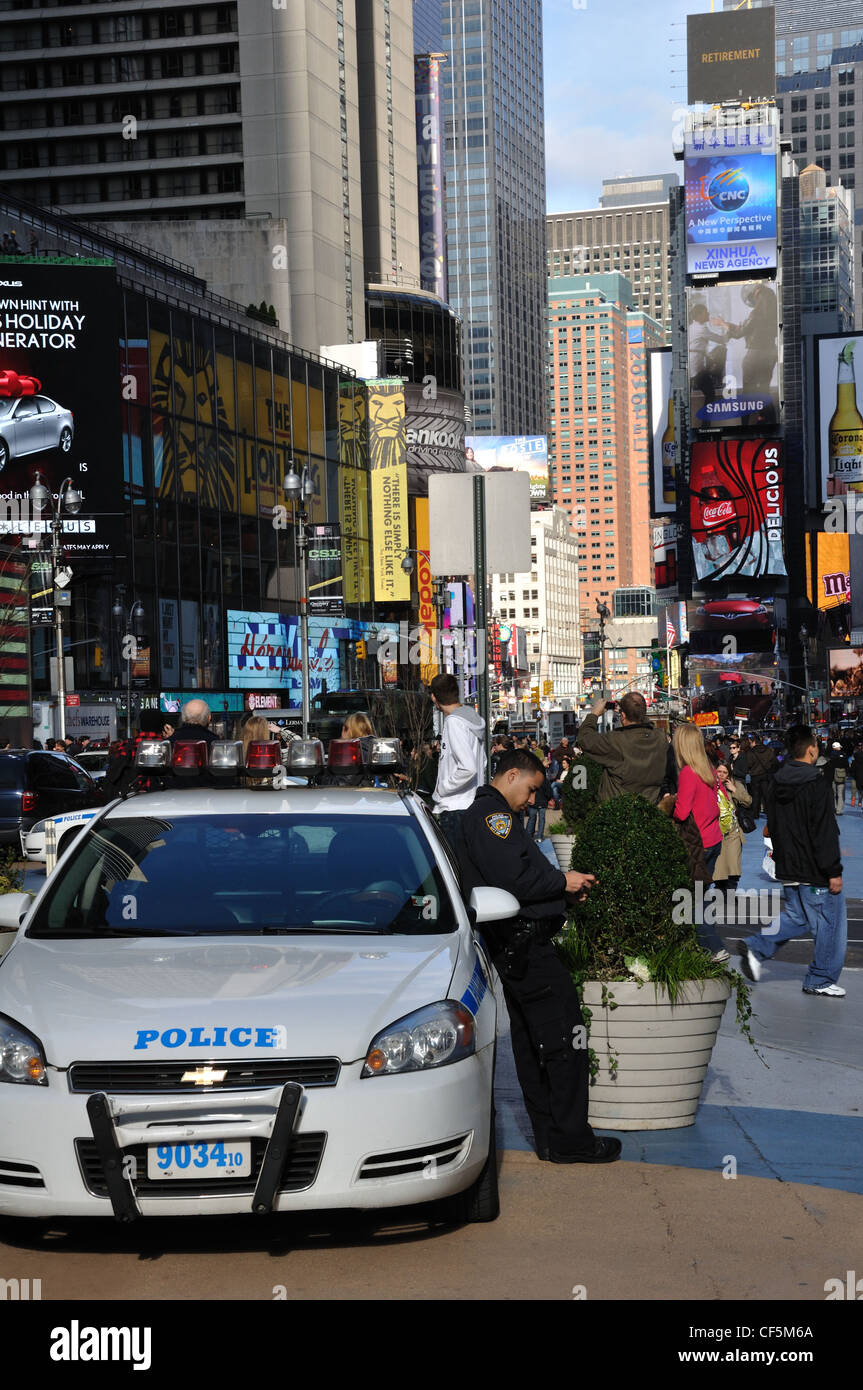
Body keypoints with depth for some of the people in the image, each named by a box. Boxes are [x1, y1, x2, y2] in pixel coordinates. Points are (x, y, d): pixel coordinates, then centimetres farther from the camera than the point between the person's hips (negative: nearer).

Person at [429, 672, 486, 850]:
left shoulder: (454, 722, -16)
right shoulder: (473, 718, 13)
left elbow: (468, 768, -25)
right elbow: (481, 763, 21)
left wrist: (442, 788, -12)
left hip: (455, 809, -10)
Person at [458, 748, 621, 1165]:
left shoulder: (482, 815, 22)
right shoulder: (493, 814, -12)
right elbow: (513, 880, -22)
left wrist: (563, 885, 13)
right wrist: (562, 881, -9)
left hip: (514, 947, 11)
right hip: (524, 943, -11)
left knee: (531, 1044, 12)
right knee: (564, 1039, -8)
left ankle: (550, 1137, 16)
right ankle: (570, 1138, -5)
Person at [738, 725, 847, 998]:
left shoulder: (775, 786, 7)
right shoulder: (816, 785, -18)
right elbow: (824, 833, -20)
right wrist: (833, 871, -16)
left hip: (787, 870, 8)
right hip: (814, 873, -8)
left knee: (797, 918, 20)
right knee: (830, 923, 5)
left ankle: (756, 948, 7)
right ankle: (821, 980, 12)